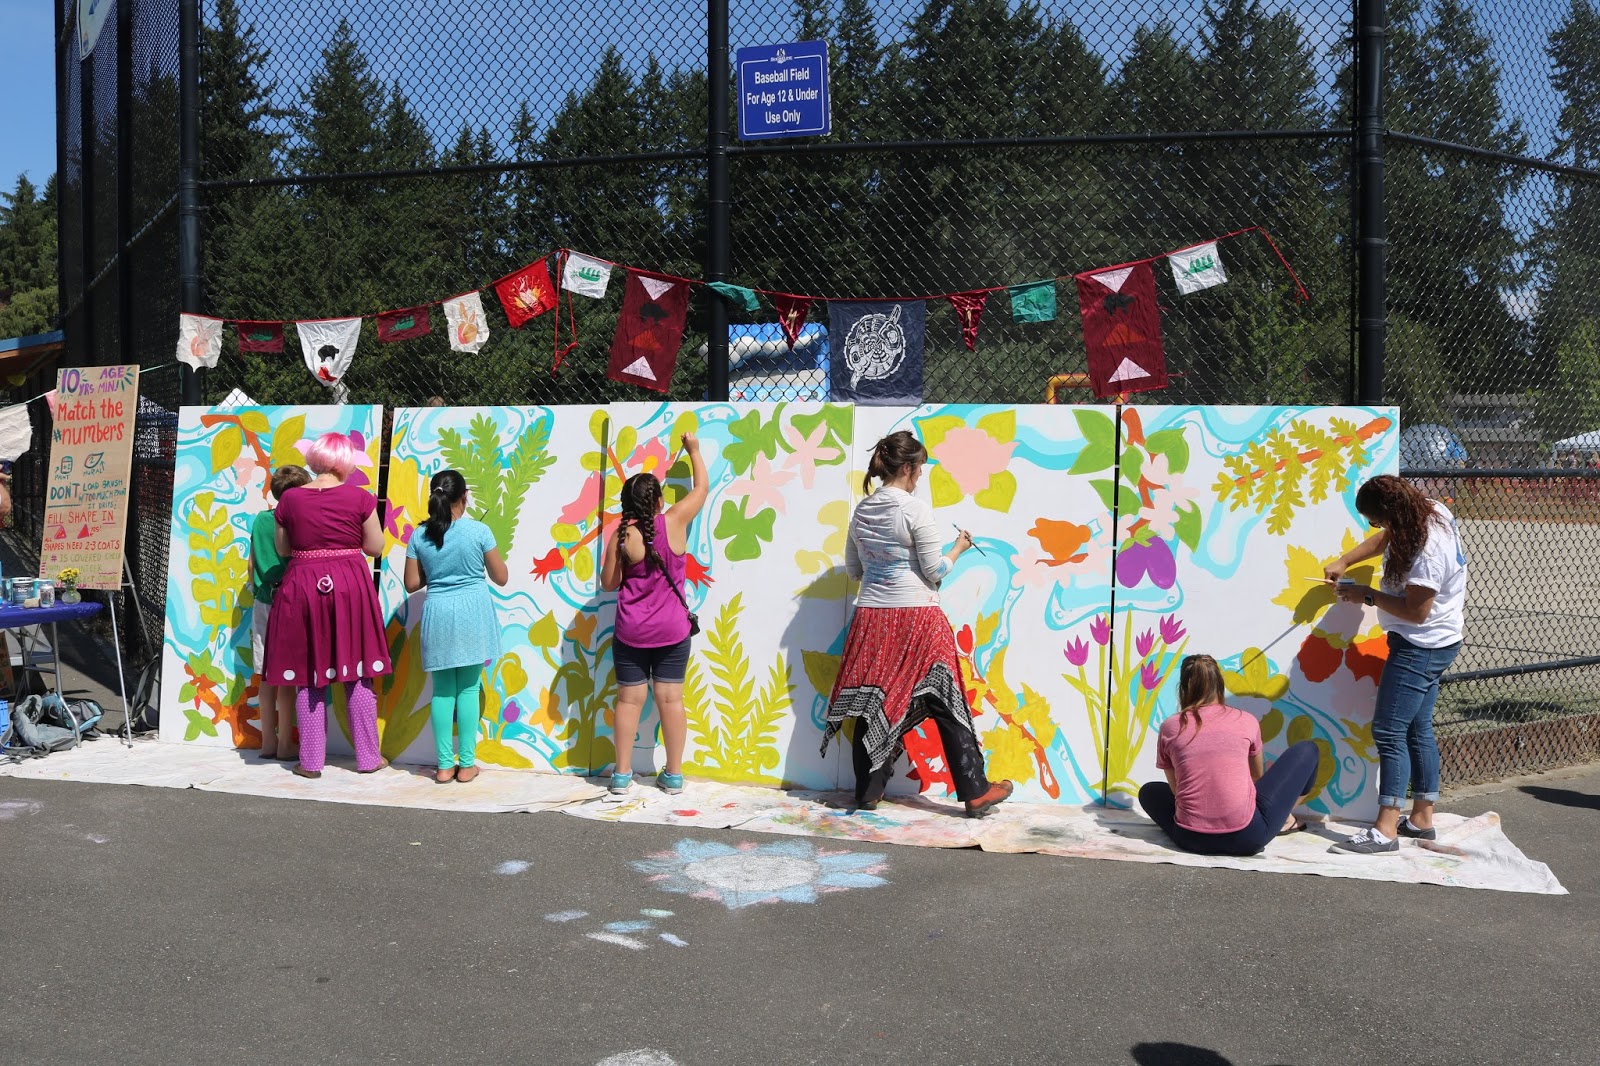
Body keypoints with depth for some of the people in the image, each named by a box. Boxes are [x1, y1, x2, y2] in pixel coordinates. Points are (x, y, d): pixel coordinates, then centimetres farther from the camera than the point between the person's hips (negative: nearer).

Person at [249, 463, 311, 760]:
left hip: (263, 604, 6)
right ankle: (285, 744, 2)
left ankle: (268, 741, 15)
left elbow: (252, 563, 15)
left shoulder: (260, 520, 8)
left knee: (267, 676, 9)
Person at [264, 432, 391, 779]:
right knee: (358, 673, 8)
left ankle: (311, 761, 13)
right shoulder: (359, 498, -6)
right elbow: (375, 547, 0)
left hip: (301, 588, 1)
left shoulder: (290, 499, -1)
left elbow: (283, 549, 8)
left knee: (309, 676, 9)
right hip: (351, 585, -1)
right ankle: (368, 757, 14)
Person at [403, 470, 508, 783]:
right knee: (469, 688, 5)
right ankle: (466, 764, 9)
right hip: (472, 612, -2)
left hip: (437, 615, 2)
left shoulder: (419, 536, -1)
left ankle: (444, 765, 11)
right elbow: (501, 578, -1)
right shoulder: (479, 531, -8)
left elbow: (411, 584, 3)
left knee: (442, 690, 9)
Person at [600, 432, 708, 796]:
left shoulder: (621, 536, -9)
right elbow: (701, 487, 9)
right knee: (671, 699, 6)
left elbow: (608, 583, -2)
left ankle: (622, 775, 12)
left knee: (629, 700, 6)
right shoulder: (673, 522, -7)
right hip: (672, 630, 1)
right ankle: (673, 775, 12)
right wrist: (693, 450, 22)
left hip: (631, 633, -1)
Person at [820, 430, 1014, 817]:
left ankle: (868, 791, 15)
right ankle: (974, 792, 11)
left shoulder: (861, 511, 7)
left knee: (873, 702, 10)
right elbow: (935, 570, -9)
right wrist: (959, 548, 8)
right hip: (916, 616, -5)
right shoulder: (915, 509, -12)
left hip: (872, 617, 5)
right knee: (946, 702, 3)